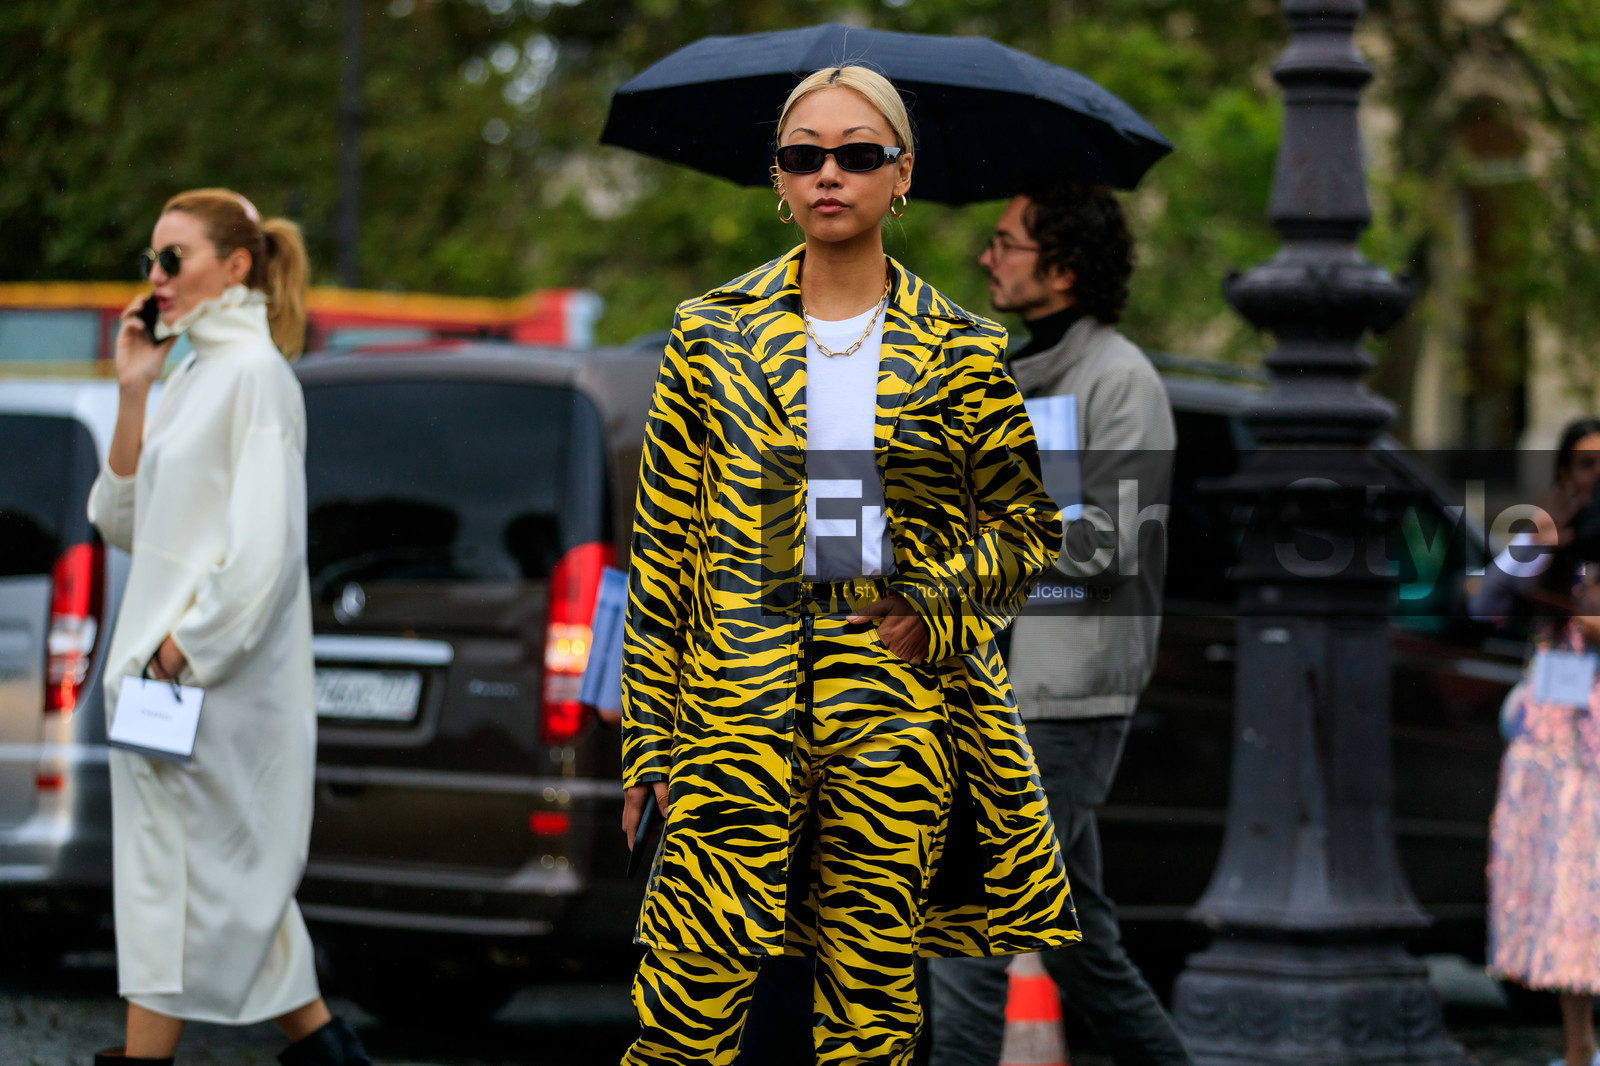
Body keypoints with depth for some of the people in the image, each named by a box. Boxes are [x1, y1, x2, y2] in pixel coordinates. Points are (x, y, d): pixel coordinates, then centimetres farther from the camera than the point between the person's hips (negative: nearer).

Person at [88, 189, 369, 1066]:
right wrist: (132, 397, 5)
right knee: (232, 872, 13)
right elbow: (126, 523, 14)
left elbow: (265, 542, -20)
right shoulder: (193, 374, 15)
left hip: (218, 677, -9)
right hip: (167, 666, 9)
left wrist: (189, 645, -18)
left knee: (180, 863, -6)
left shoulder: (251, 371, -13)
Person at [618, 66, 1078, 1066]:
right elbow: (661, 544, 8)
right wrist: (647, 741, 4)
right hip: (739, 712, 0)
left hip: (900, 707, 0)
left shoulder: (959, 352, 7)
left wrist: (939, 608, -5)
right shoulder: (712, 335, 8)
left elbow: (1028, 523, 15)